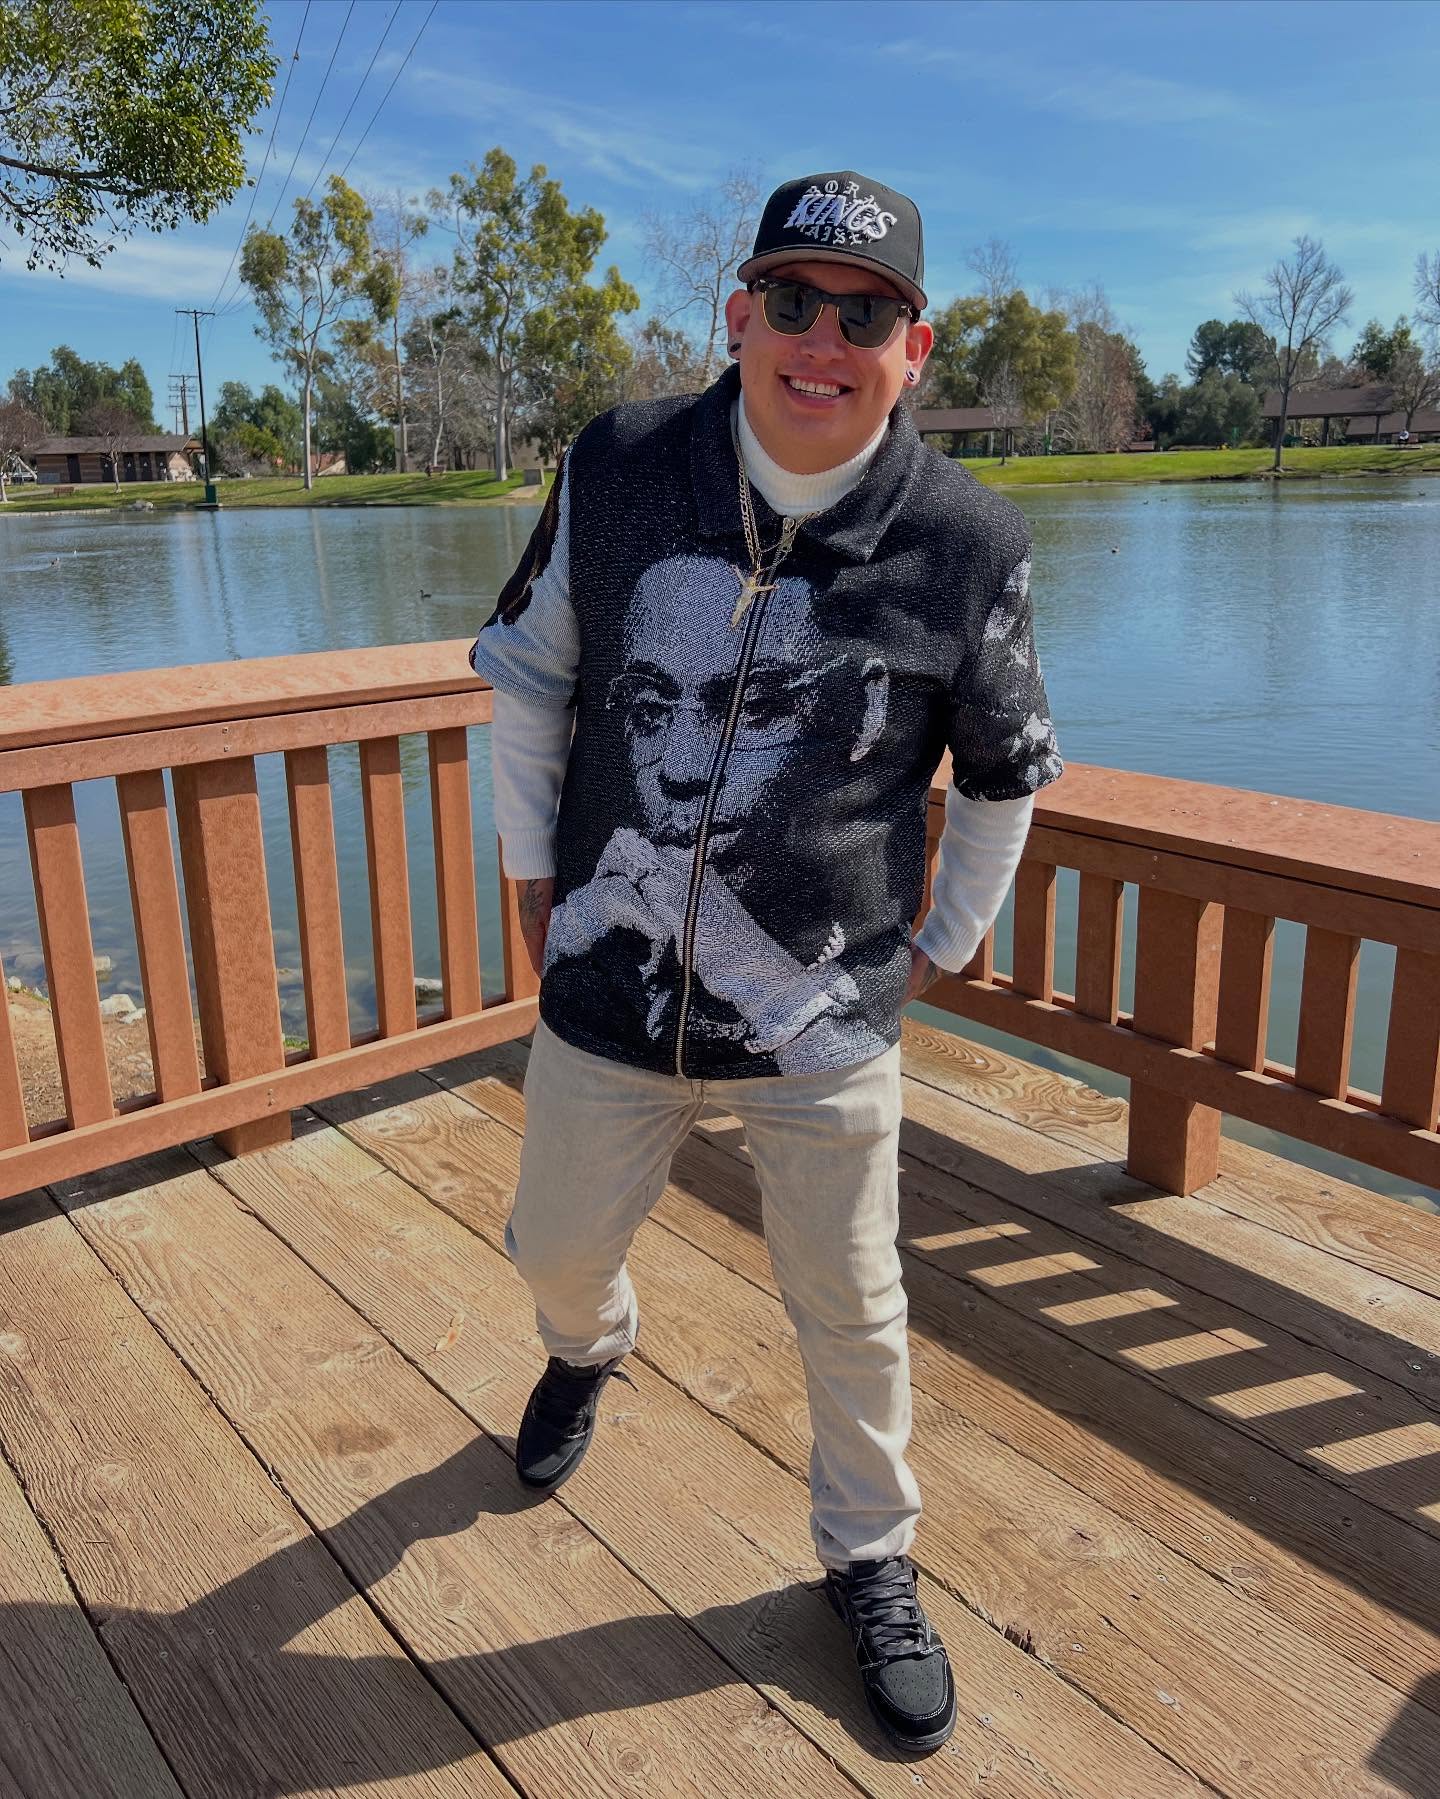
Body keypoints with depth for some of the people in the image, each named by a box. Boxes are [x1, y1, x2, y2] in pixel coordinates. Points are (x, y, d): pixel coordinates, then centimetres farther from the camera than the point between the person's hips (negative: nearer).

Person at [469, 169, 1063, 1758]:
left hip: (827, 1023, -1)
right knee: (559, 1248, 21)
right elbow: (527, 675, 7)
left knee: (851, 1312, 13)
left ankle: (872, 1566, 41)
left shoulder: (969, 546, -10)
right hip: (610, 987, 2)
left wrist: (939, 944, 7)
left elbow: (1003, 777, 5)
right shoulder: (614, 471, -7)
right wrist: (534, 877, 7)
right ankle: (588, 1352, 60)